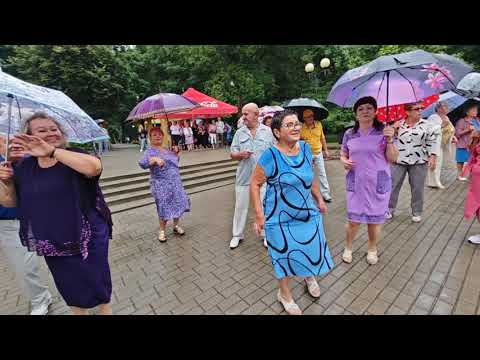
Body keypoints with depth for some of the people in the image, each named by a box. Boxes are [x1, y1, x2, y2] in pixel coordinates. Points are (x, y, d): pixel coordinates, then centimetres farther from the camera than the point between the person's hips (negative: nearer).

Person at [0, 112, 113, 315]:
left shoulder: (73, 157, -10)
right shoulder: (23, 166, 4)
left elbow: (94, 167, -35)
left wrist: (52, 151, -39)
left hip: (87, 236, -4)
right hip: (52, 242, 4)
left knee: (97, 279, 10)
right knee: (69, 286, 22)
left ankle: (105, 309, 38)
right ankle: (79, 312, 48)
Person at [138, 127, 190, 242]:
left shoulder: (166, 149, 11)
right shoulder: (151, 152, -10)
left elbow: (174, 161, 27)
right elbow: (142, 163, -27)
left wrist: (176, 153, 9)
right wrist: (155, 159, -42)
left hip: (175, 183, 7)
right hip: (161, 186, -7)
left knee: (178, 204, 12)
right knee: (164, 208, 1)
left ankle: (176, 226, 33)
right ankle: (162, 231, 22)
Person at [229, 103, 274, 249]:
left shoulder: (267, 131, 3)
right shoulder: (239, 132, 4)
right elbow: (232, 154, 4)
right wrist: (240, 154, -17)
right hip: (244, 176, 1)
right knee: (240, 206, 9)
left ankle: (266, 235, 28)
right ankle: (237, 235, 27)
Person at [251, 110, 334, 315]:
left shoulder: (306, 148, -2)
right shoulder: (271, 156, -21)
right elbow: (255, 184, -16)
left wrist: (319, 199, 14)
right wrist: (259, 214, -19)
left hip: (308, 213, 6)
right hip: (281, 219, -5)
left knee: (313, 250, 20)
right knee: (285, 256, 12)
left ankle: (309, 276, 58)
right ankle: (284, 293, 43)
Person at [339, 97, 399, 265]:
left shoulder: (384, 131, -2)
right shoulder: (349, 134, 2)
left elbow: (392, 159, -3)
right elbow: (343, 155, 12)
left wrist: (390, 140, -17)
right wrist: (344, 162, -10)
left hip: (378, 183, 0)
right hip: (356, 184, 1)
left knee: (375, 219, 11)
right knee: (353, 220, 5)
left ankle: (372, 249, 36)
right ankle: (348, 248, 30)